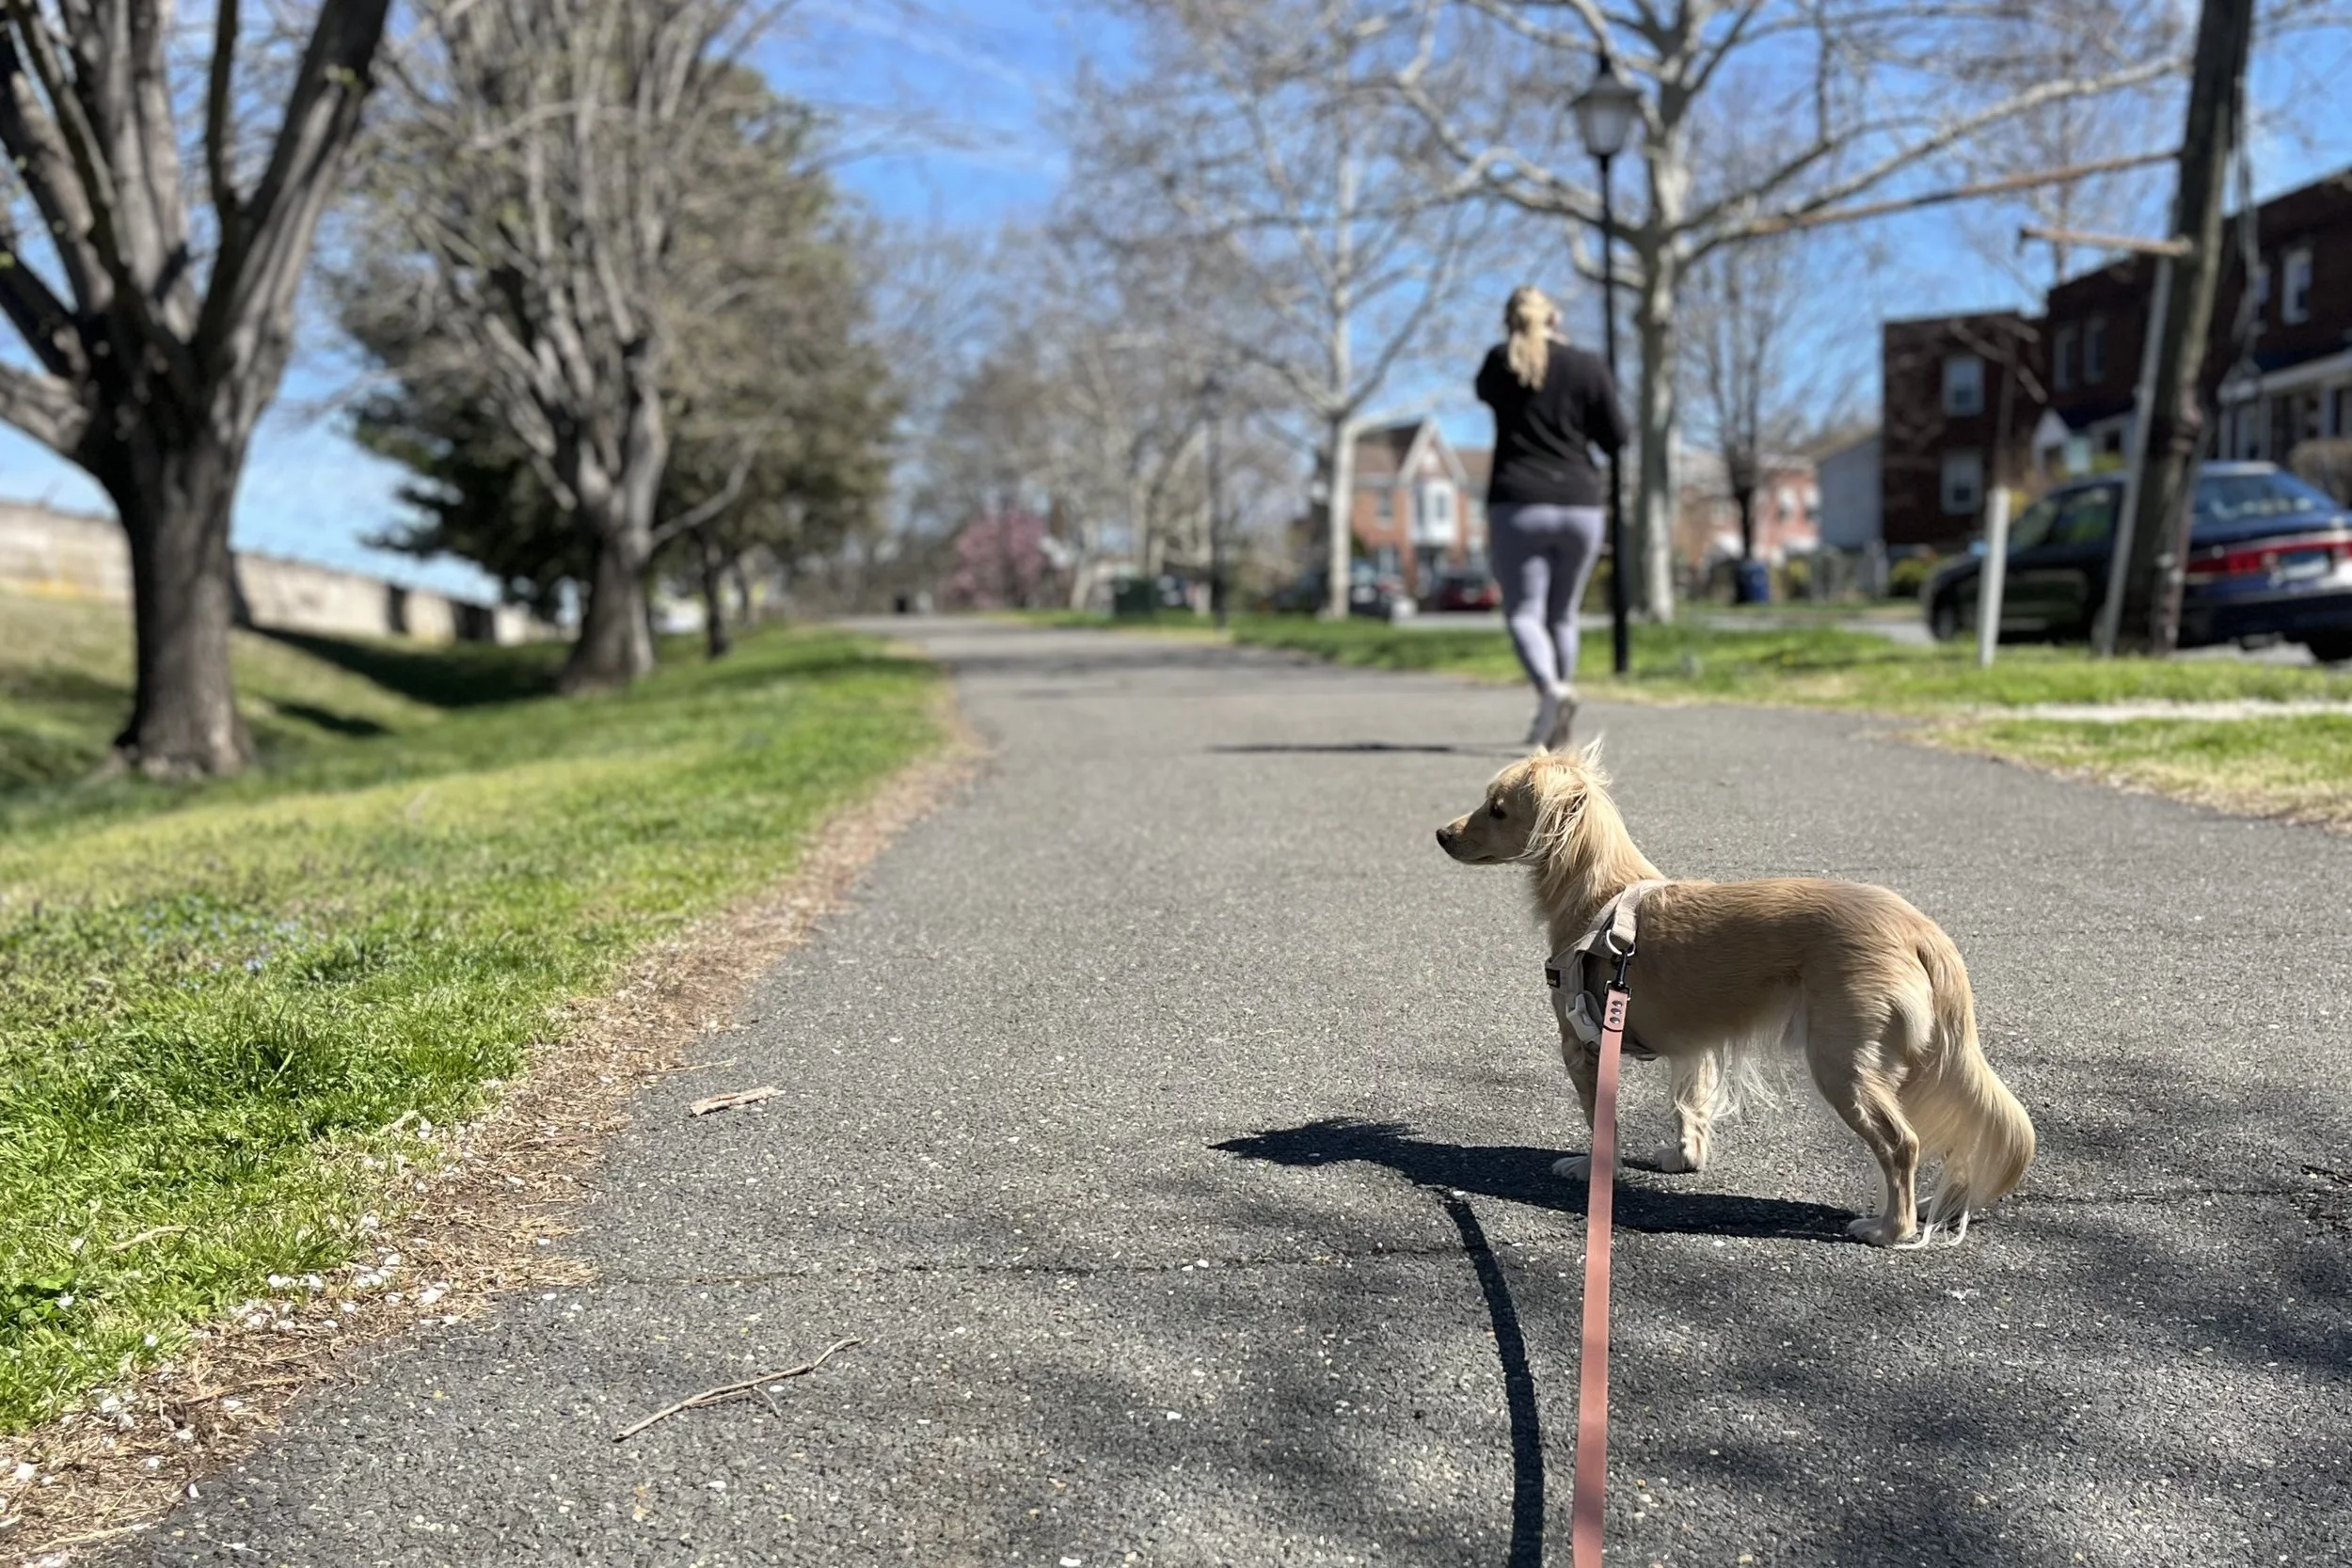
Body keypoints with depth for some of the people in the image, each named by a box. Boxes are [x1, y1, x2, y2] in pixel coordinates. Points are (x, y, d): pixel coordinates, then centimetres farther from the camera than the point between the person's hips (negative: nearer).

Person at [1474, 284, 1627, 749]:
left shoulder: (1500, 361, 1)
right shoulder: (1587, 367, 2)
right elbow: (1615, 438, 6)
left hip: (1518, 506, -2)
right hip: (1580, 507, 2)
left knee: (1523, 614, -2)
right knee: (1563, 615, 14)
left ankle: (1552, 690, -30)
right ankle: (1557, 725, 16)